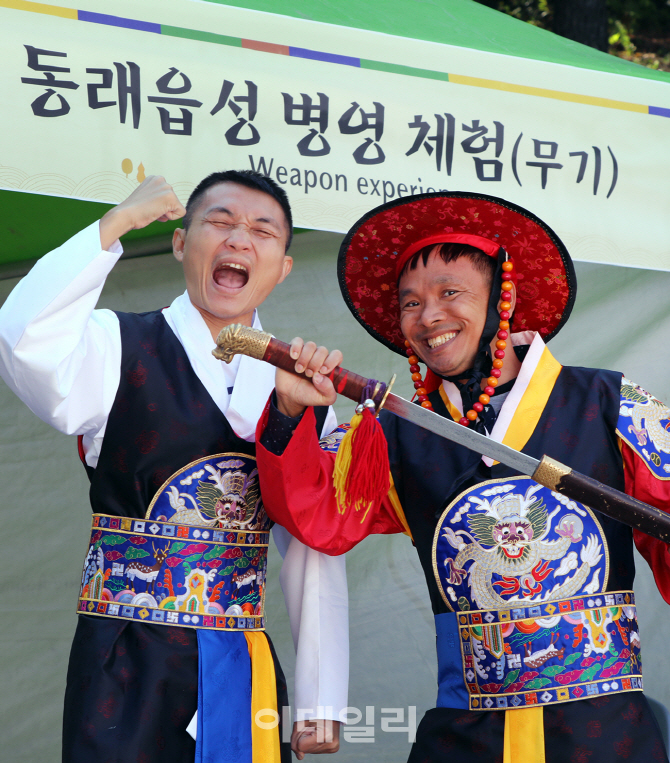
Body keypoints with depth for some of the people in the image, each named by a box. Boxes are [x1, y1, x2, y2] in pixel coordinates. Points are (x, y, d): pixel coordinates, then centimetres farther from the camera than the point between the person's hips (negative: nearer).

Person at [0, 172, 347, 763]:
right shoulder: (119, 349, -3)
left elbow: (316, 555, 7)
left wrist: (321, 703, 5)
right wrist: (117, 222, -20)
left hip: (248, 672, 3)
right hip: (127, 669, -3)